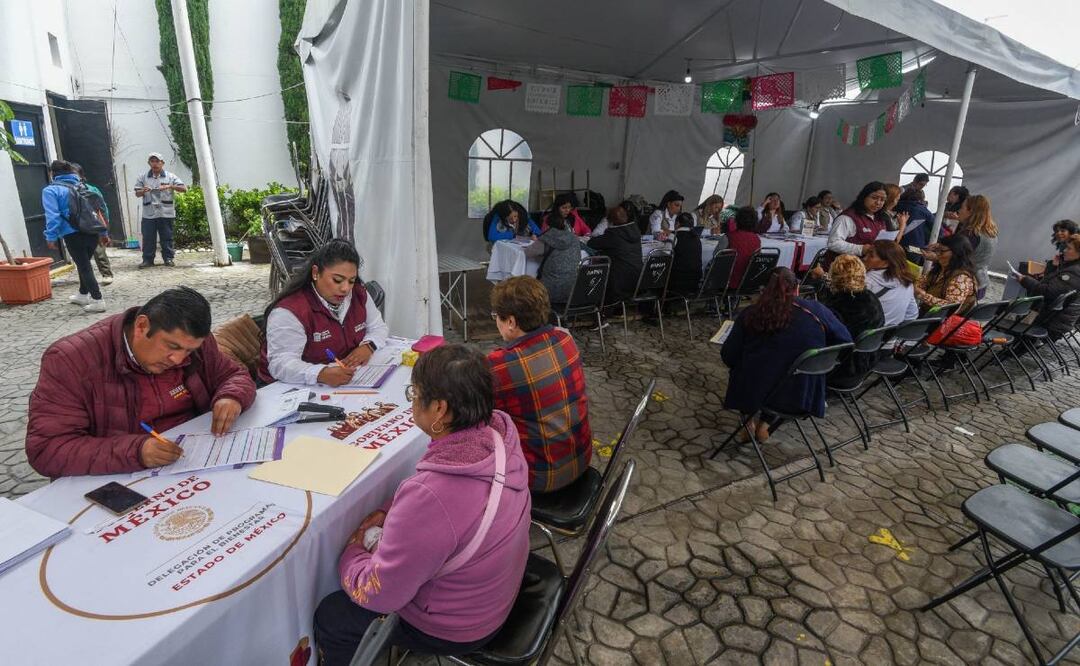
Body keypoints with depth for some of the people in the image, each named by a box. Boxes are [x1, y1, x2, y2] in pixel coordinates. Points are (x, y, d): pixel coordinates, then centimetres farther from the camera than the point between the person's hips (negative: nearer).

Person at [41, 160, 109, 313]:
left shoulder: (51, 190, -3)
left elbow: (53, 216, -12)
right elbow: (98, 209, 15)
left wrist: (51, 237, -6)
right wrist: (103, 232, 18)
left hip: (74, 235, -6)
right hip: (92, 232, 6)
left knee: (83, 266, -2)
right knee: (85, 263, 21)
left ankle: (97, 300, -7)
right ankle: (83, 295, 34)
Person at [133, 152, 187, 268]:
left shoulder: (170, 176, 7)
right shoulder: (143, 177, 11)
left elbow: (184, 188, -2)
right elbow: (137, 193, 10)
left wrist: (170, 186, -16)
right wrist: (143, 191, -13)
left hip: (166, 213, -1)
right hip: (148, 213, 1)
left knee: (167, 237, 4)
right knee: (148, 237, 1)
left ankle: (168, 258, 13)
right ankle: (147, 259, 7)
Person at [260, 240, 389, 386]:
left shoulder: (359, 294, 1)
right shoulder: (289, 311, -19)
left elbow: (378, 327, 12)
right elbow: (280, 363, -24)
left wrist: (368, 346, -10)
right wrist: (321, 375, -41)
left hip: (350, 383, 3)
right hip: (298, 388, -3)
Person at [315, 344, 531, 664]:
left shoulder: (428, 498, -42)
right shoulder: (499, 430, -19)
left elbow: (375, 594, -25)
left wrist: (352, 552, -5)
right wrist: (388, 511, -5)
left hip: (454, 628, -7)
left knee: (329, 617, 15)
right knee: (380, 545, 26)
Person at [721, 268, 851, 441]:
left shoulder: (750, 314, -7)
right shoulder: (817, 311, -4)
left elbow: (728, 356, -5)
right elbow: (846, 341, 7)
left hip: (753, 392, 0)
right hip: (802, 396, 1)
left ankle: (749, 421, 19)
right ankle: (766, 424, 17)